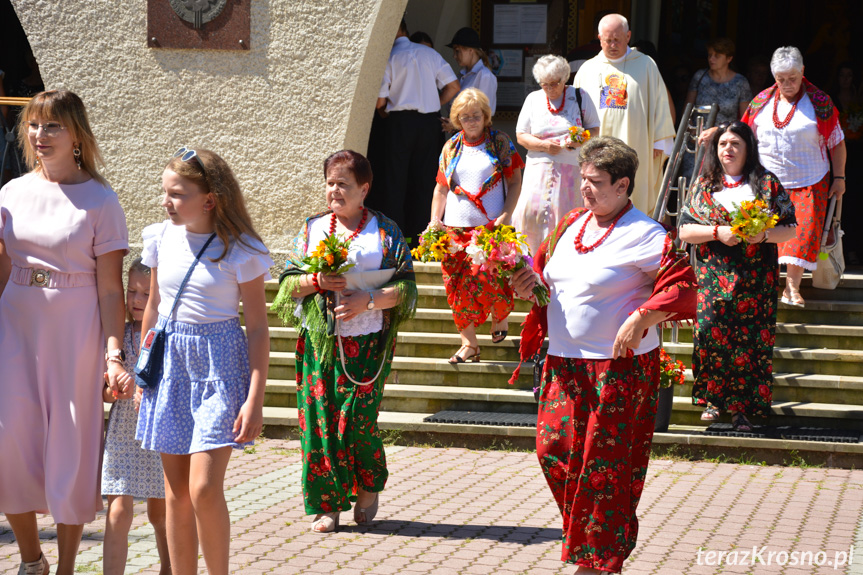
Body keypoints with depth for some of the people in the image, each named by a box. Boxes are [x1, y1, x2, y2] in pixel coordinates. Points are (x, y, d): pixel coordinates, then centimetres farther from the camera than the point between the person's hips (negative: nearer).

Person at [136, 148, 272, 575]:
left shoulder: (241, 252, -10)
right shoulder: (162, 238, 4)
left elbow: (258, 328, -7)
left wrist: (255, 399, -12)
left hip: (219, 364, -5)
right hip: (170, 363, 5)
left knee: (204, 489, -12)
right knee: (175, 493, 6)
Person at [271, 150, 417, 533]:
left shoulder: (385, 232, 4)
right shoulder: (312, 229, 12)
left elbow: (406, 287, 0)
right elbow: (288, 282, 10)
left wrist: (368, 300, -14)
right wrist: (317, 281, -10)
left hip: (366, 343, -3)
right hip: (319, 342, 3)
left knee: (357, 420, -9)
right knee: (319, 420, -2)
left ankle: (369, 487, 19)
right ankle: (328, 504, 8)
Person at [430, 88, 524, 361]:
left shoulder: (500, 143, 3)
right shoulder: (451, 148, 11)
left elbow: (515, 182, 2)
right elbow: (441, 188, 15)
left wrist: (505, 216, -10)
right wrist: (434, 221, 3)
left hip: (491, 227, -3)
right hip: (456, 227, 3)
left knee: (490, 281, -11)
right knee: (458, 285, -2)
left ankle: (500, 317, 21)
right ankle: (468, 343, 6)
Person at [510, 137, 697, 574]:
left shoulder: (645, 235, -12)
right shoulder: (570, 225, 11)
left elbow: (681, 285, -17)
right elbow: (546, 268, 24)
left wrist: (641, 317, -25)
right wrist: (530, 282, 3)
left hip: (619, 367, -7)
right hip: (564, 363, 7)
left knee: (604, 463, -1)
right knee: (554, 449, 4)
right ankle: (582, 536, 24)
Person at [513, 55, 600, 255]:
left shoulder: (579, 96, 8)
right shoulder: (533, 99, 12)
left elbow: (594, 129, 9)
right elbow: (521, 136, 9)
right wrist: (544, 145, -10)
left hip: (571, 169, -1)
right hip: (539, 169, 1)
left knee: (564, 216, -10)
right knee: (531, 212, -14)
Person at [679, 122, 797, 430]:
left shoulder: (767, 184, 6)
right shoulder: (704, 185, 10)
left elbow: (790, 229, 5)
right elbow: (684, 231, 4)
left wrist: (764, 235, -14)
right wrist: (718, 232, -12)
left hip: (756, 279, -1)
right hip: (713, 275, 1)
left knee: (750, 341, -4)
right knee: (711, 334, -8)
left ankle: (742, 408, 4)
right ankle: (714, 399, 10)